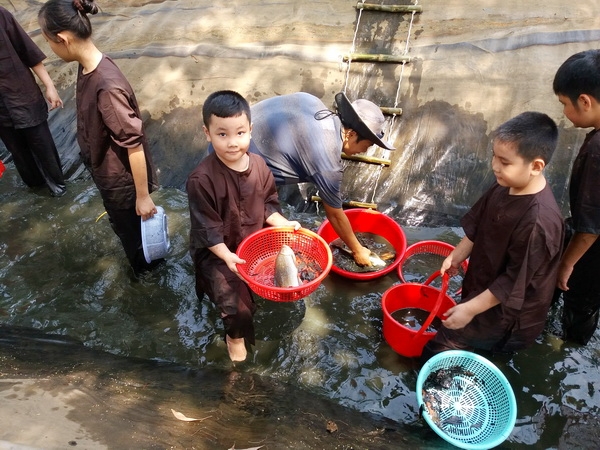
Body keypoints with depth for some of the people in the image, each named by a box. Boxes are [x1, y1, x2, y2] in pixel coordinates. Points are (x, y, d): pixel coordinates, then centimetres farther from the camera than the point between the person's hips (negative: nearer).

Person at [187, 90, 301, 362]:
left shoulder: (258, 166, -7)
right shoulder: (201, 179, -24)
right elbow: (206, 228, -20)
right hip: (218, 253, -5)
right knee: (236, 305, -11)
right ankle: (235, 335, 24)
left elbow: (268, 204, 4)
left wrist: (283, 224, -11)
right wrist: (227, 256, -29)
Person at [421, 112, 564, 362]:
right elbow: (478, 226, 6)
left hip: (506, 311, -8)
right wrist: (457, 256, 9)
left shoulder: (538, 221, -35)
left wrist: (471, 309, -22)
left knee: (436, 355, 0)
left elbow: (515, 281, -27)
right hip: (484, 286, 8)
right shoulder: (506, 186, -10)